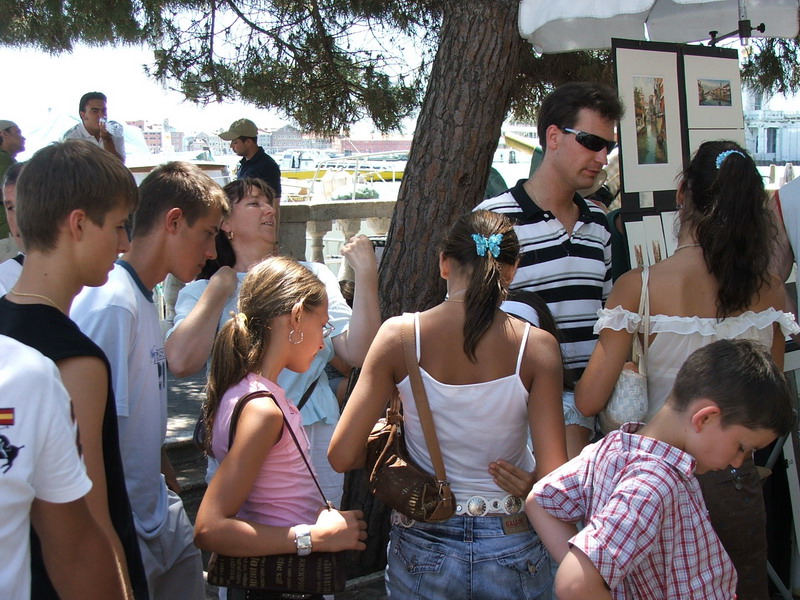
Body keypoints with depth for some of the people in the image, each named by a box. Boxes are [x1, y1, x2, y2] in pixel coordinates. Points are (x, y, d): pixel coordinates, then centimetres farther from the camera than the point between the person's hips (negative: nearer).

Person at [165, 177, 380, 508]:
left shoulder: (312, 275, 8)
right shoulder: (200, 291, 4)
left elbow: (357, 353, -4)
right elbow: (181, 362, -17)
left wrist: (366, 276, -11)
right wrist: (219, 289, -7)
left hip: (315, 434, 2)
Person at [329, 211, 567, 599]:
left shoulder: (399, 335, -12)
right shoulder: (537, 347, -13)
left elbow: (342, 456, -11)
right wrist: (523, 488, 5)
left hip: (423, 553, 0)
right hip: (512, 553, 0)